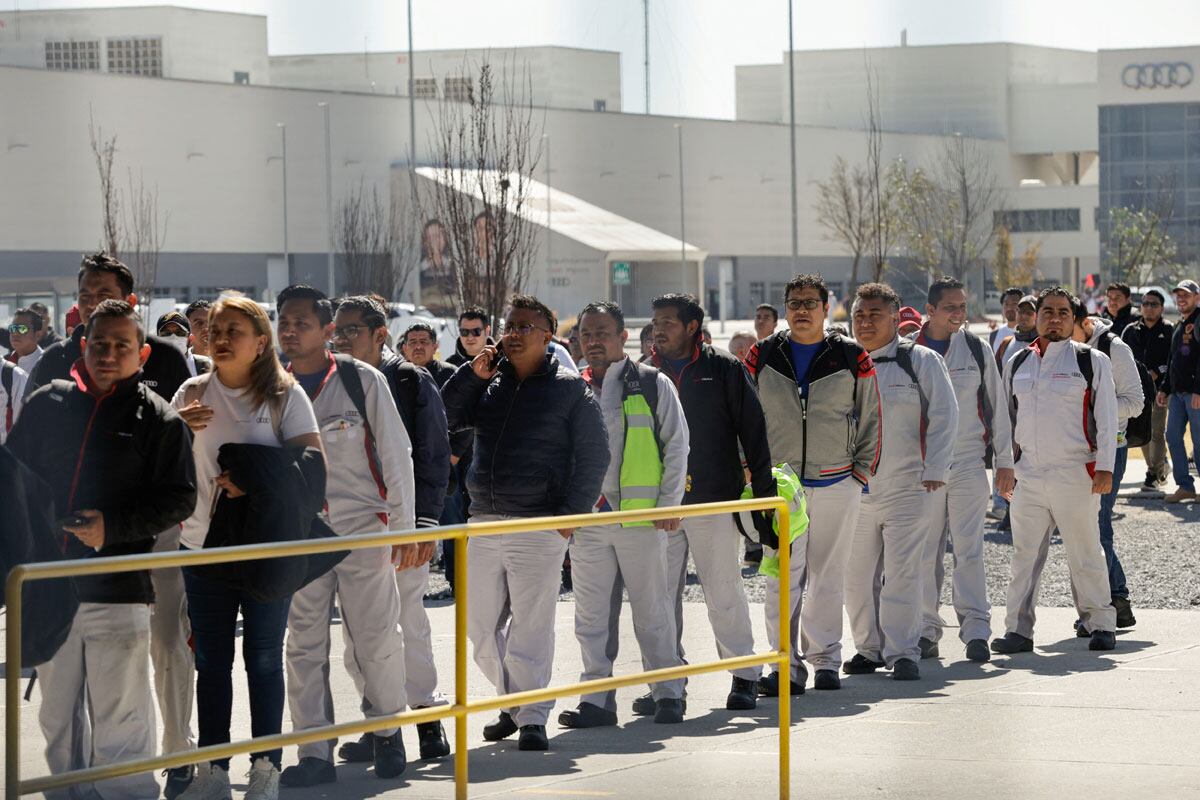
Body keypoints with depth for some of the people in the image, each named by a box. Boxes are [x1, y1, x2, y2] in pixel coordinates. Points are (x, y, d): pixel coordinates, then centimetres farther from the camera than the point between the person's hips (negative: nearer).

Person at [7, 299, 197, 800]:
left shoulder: (158, 418, -1)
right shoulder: (48, 403, 8)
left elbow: (179, 498, -4)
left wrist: (112, 528, -15)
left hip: (120, 592, -4)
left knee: (119, 720, -2)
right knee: (58, 717, 14)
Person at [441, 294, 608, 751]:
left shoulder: (569, 389, 0)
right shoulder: (488, 383, 14)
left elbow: (594, 456, 0)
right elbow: (445, 418, 7)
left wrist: (572, 513, -8)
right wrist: (473, 375, -3)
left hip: (539, 526, -5)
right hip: (484, 522, 5)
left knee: (531, 625, -6)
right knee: (480, 627, 8)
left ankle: (532, 718, -1)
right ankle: (515, 702, 23)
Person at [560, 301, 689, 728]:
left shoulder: (653, 384, 1)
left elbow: (677, 445, 1)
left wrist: (668, 503, -5)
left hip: (641, 516, -4)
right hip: (586, 517, 4)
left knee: (652, 612, 2)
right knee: (592, 616, 5)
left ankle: (669, 694, 13)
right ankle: (597, 700, 10)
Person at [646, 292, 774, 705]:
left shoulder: (724, 369, 1)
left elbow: (752, 430, 1)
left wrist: (764, 491, -3)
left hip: (714, 501, -4)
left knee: (723, 592, 0)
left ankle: (745, 676, 11)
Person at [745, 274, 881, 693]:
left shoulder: (852, 357, 2)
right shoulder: (762, 356, 5)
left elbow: (871, 418, 8)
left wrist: (863, 471, 4)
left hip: (837, 485, 0)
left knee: (828, 576, 6)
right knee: (783, 578, -5)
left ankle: (826, 659, 15)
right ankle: (786, 662, -1)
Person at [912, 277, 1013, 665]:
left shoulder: (978, 350, 4)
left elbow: (996, 405, 9)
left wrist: (1004, 458, 8)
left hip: (968, 461, 0)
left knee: (969, 549, -5)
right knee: (925, 552, 4)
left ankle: (976, 629, -5)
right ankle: (927, 629, 11)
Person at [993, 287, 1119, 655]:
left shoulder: (1092, 361, 1)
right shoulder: (1017, 363, 13)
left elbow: (1106, 417, -1)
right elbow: (1007, 417, 20)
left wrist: (1104, 468, -7)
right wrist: (1004, 466, 15)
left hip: (1075, 474, -4)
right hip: (1028, 474, 4)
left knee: (1085, 554, 2)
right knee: (1025, 555, 3)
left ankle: (1100, 624, 14)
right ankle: (1019, 630, 7)